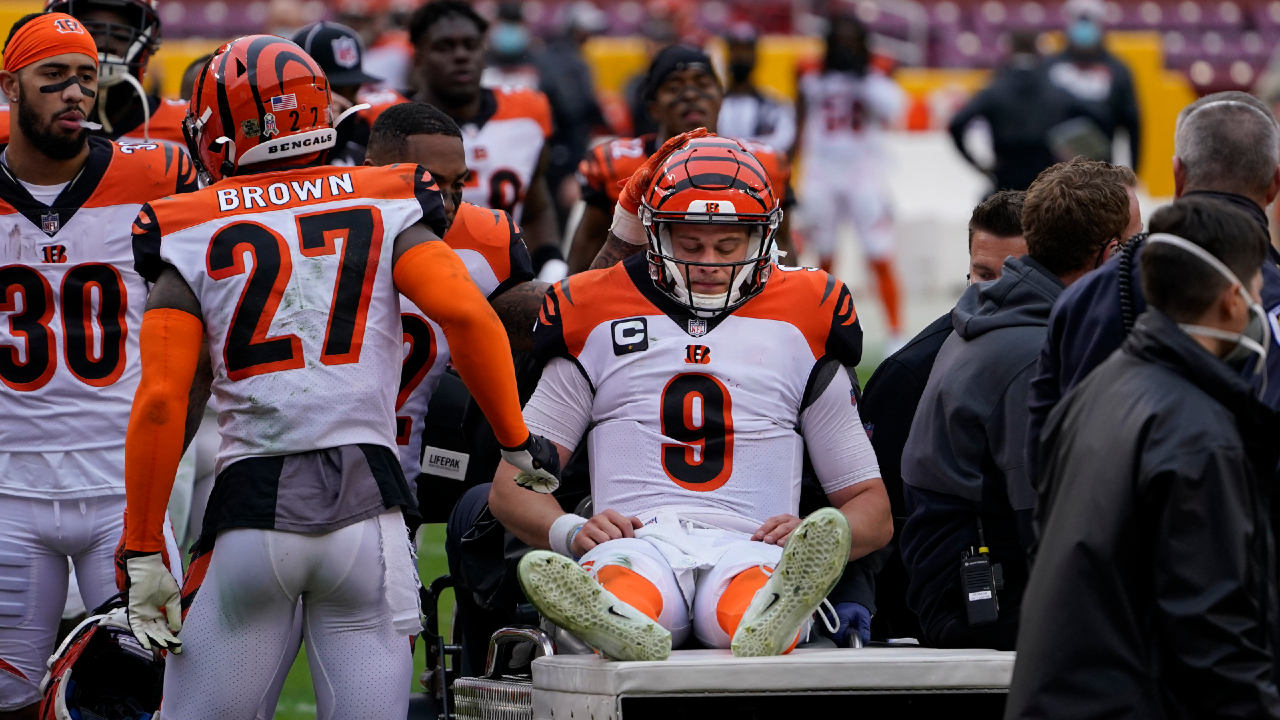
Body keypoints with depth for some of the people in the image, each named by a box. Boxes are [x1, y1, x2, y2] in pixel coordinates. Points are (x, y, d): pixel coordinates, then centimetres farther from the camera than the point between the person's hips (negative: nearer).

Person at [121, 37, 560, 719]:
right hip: (367, 503, 1)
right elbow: (467, 315, -6)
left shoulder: (192, 240, 6)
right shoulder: (385, 209, 9)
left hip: (252, 507, -1)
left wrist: (143, 558, 1)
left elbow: (159, 403, -2)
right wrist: (517, 441, 6)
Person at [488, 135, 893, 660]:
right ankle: (618, 623, -74)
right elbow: (512, 485, 19)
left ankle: (770, 622, -74)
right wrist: (569, 532, -6)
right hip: (636, 545, 0)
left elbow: (872, 510, 22)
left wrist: (812, 537, -4)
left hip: (750, 551, 0)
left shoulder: (803, 326, 21)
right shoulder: (598, 324, 21)